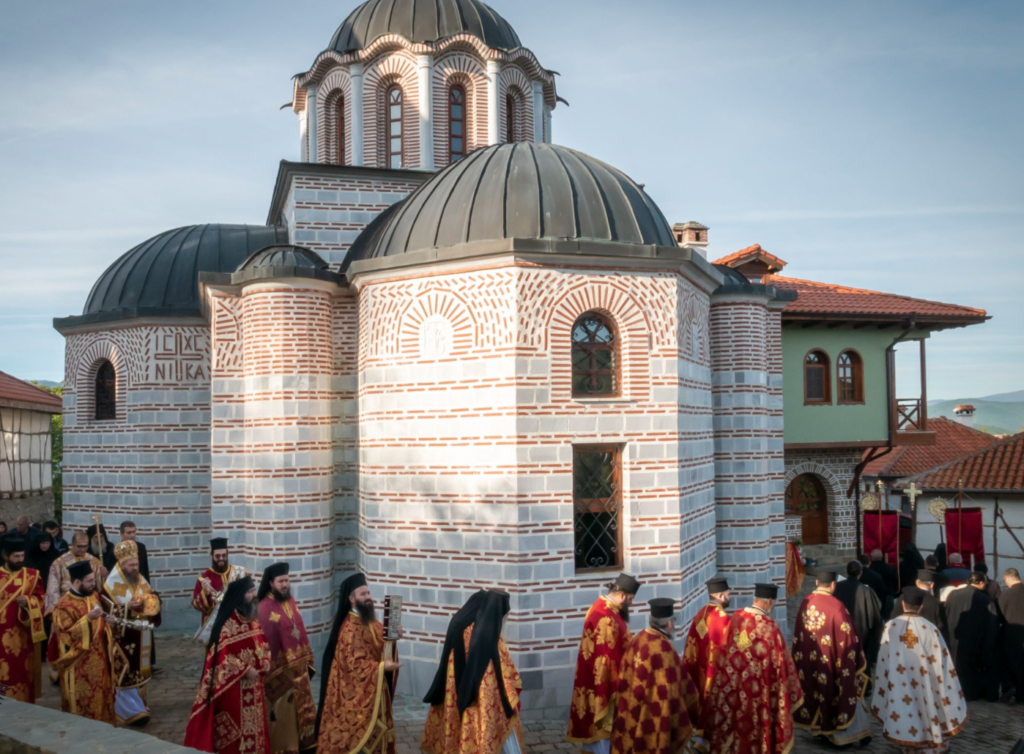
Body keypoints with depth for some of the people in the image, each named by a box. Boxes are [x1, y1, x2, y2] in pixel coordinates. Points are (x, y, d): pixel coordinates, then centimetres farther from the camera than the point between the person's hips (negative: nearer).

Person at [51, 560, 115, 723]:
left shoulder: (93, 596, 5)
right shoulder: (64, 605, -18)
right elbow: (65, 634, -22)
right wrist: (87, 619, -28)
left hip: (98, 659, 7)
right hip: (79, 664, -7)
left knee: (101, 697, 15)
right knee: (82, 702, 3)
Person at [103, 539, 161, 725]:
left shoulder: (141, 580, 7)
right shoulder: (112, 584, -10)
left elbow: (154, 598, 13)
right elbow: (107, 610, -13)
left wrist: (153, 601, -11)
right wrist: (128, 607, -25)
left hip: (141, 636, 6)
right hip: (123, 637, -6)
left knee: (139, 670, 13)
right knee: (126, 673, -6)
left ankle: (138, 703, 26)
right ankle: (132, 712, -4)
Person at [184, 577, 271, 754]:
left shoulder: (253, 617, 6)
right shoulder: (228, 621, -18)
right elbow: (221, 653, -21)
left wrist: (265, 662, -1)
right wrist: (245, 669, -20)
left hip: (254, 682, 7)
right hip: (235, 683, -7)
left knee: (255, 723, 14)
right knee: (237, 725, 2)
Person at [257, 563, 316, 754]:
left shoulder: (290, 600, 6)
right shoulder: (265, 608, -19)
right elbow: (266, 643, -19)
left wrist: (308, 660, 14)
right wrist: (273, 672, -19)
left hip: (298, 665, 8)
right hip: (281, 668, -8)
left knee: (302, 707, 17)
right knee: (282, 711, 4)